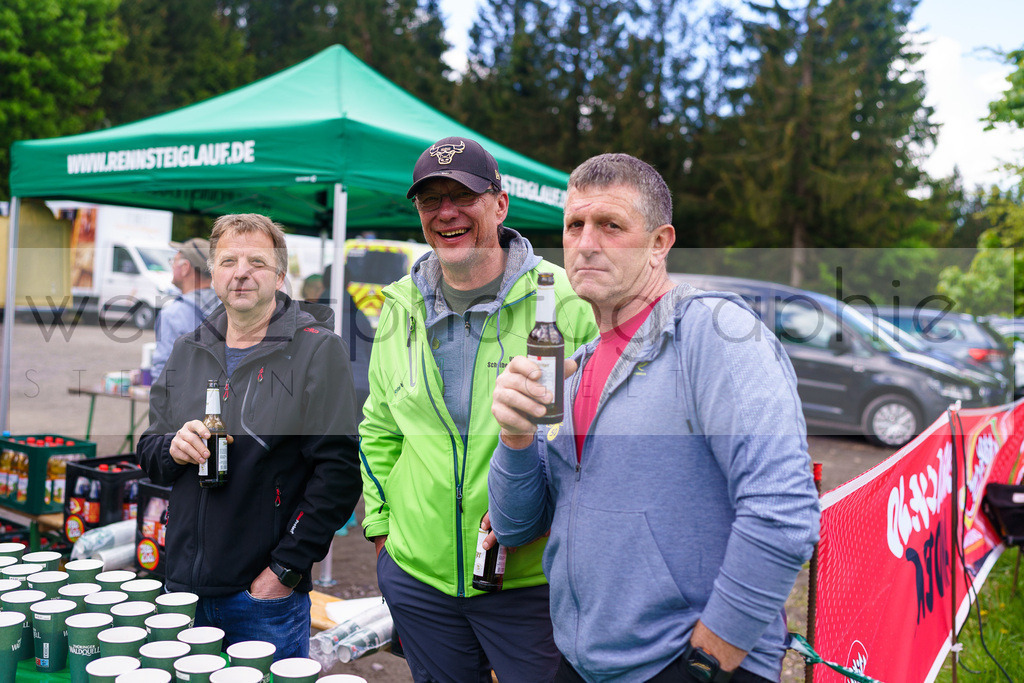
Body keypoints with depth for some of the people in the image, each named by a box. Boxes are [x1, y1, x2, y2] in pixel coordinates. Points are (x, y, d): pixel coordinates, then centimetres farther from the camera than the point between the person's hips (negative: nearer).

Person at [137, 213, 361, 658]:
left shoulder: (318, 349, -9)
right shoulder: (187, 351, 9)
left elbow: (339, 470, -14)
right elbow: (148, 453, 15)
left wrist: (286, 567, -16)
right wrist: (172, 450, -9)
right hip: (184, 586, 5)